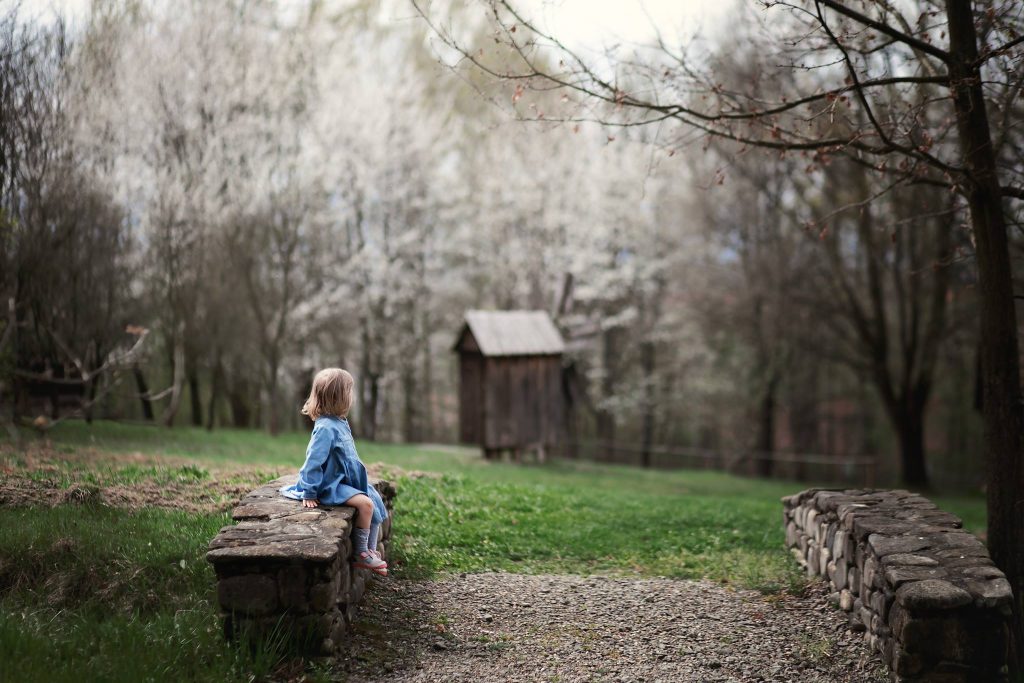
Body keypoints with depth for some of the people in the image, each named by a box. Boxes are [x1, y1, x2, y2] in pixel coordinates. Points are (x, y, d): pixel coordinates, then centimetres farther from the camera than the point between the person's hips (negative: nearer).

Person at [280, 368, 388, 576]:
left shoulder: (339, 423, 7)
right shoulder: (326, 428, -24)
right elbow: (313, 461, -23)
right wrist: (309, 493, -20)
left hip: (345, 480, 10)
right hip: (332, 486, -10)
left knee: (375, 501, 9)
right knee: (365, 503, -22)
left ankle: (370, 551, 14)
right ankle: (360, 555, -9)